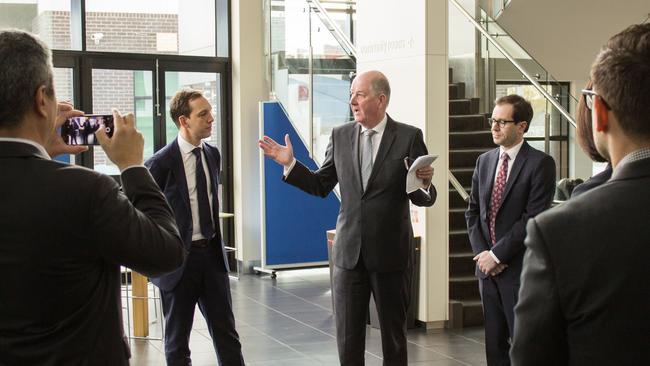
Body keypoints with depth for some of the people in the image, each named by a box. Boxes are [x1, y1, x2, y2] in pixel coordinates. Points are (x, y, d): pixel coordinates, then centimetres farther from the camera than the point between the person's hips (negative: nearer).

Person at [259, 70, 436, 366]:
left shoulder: (409, 137, -6)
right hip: (349, 252, 3)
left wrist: (425, 183, -26)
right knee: (347, 339, 10)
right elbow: (321, 186, 9)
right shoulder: (340, 136, 4)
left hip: (390, 252, -3)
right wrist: (290, 164, -2)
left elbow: (423, 199, -5)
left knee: (394, 335, 12)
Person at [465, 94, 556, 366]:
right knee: (494, 344, 11)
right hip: (487, 265, 6)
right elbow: (473, 211, 13)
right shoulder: (484, 161, 12)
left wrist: (497, 254, -14)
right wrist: (481, 252, -2)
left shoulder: (540, 163, -8)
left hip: (519, 269, -6)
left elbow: (534, 218, -15)